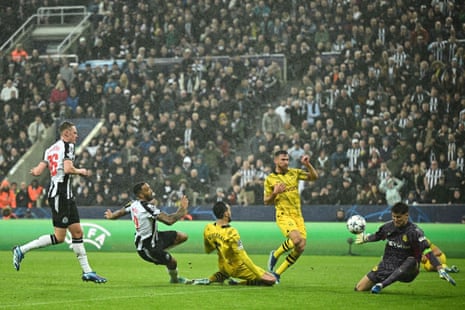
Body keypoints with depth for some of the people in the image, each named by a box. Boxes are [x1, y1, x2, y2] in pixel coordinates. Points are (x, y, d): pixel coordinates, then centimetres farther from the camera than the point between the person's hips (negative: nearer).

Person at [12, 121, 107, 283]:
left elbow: (37, 172, 8)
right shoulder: (67, 146, -8)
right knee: (59, 237, -8)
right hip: (60, 195, -10)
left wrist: (34, 170, 30)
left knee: (77, 232, 9)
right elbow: (68, 168, -22)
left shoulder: (50, 149, 14)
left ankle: (87, 271, 8)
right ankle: (21, 250, -4)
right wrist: (80, 171, -4)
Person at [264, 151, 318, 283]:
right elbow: (266, 201, 5)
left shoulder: (294, 172, 10)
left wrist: (308, 165, -8)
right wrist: (275, 193, -14)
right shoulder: (270, 179, 1)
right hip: (283, 215, -5)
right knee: (296, 239, -30)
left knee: (300, 248, -5)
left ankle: (277, 273, 8)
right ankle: (275, 254, -3)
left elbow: (314, 177, 7)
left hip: (298, 215, 5)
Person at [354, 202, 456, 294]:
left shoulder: (414, 231, -17)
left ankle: (381, 285, -45)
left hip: (406, 271, -5)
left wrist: (441, 270, -35)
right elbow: (377, 236, 24)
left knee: (411, 262, -42)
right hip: (387, 266, 5)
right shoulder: (388, 226, 0)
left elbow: (427, 252, -26)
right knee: (359, 288, -4)